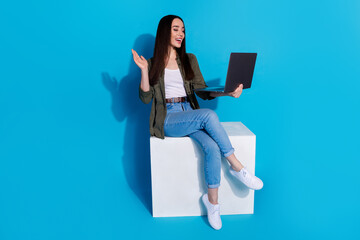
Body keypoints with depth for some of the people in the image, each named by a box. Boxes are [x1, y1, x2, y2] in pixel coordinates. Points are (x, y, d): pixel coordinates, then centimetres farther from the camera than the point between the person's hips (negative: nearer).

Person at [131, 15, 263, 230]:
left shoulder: (190, 60, 16)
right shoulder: (154, 63, 8)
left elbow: (203, 91, 8)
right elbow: (146, 98, -1)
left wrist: (228, 92, -9)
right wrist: (144, 69, -12)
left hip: (191, 115, 3)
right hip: (168, 119, -3)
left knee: (212, 147, -26)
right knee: (209, 115, -31)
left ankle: (212, 201, -14)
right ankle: (237, 166, -18)